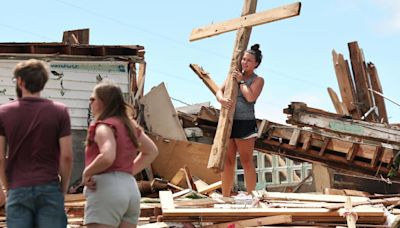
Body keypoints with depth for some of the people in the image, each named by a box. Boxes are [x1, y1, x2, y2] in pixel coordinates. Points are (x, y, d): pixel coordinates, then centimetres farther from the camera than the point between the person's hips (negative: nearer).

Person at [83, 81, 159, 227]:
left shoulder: (104, 126, -9)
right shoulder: (130, 125, 16)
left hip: (106, 188, -9)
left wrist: (87, 173, -11)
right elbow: (152, 151, 27)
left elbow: (107, 157, -27)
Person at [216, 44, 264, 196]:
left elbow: (251, 97, -15)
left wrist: (241, 81, -6)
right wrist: (221, 99, -17)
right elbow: (219, 91, 5)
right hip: (228, 122, 5)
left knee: (246, 161, -1)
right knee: (227, 162, 6)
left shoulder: (258, 80, 2)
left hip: (245, 123, -5)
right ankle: (225, 196, 11)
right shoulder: (234, 74, 15)